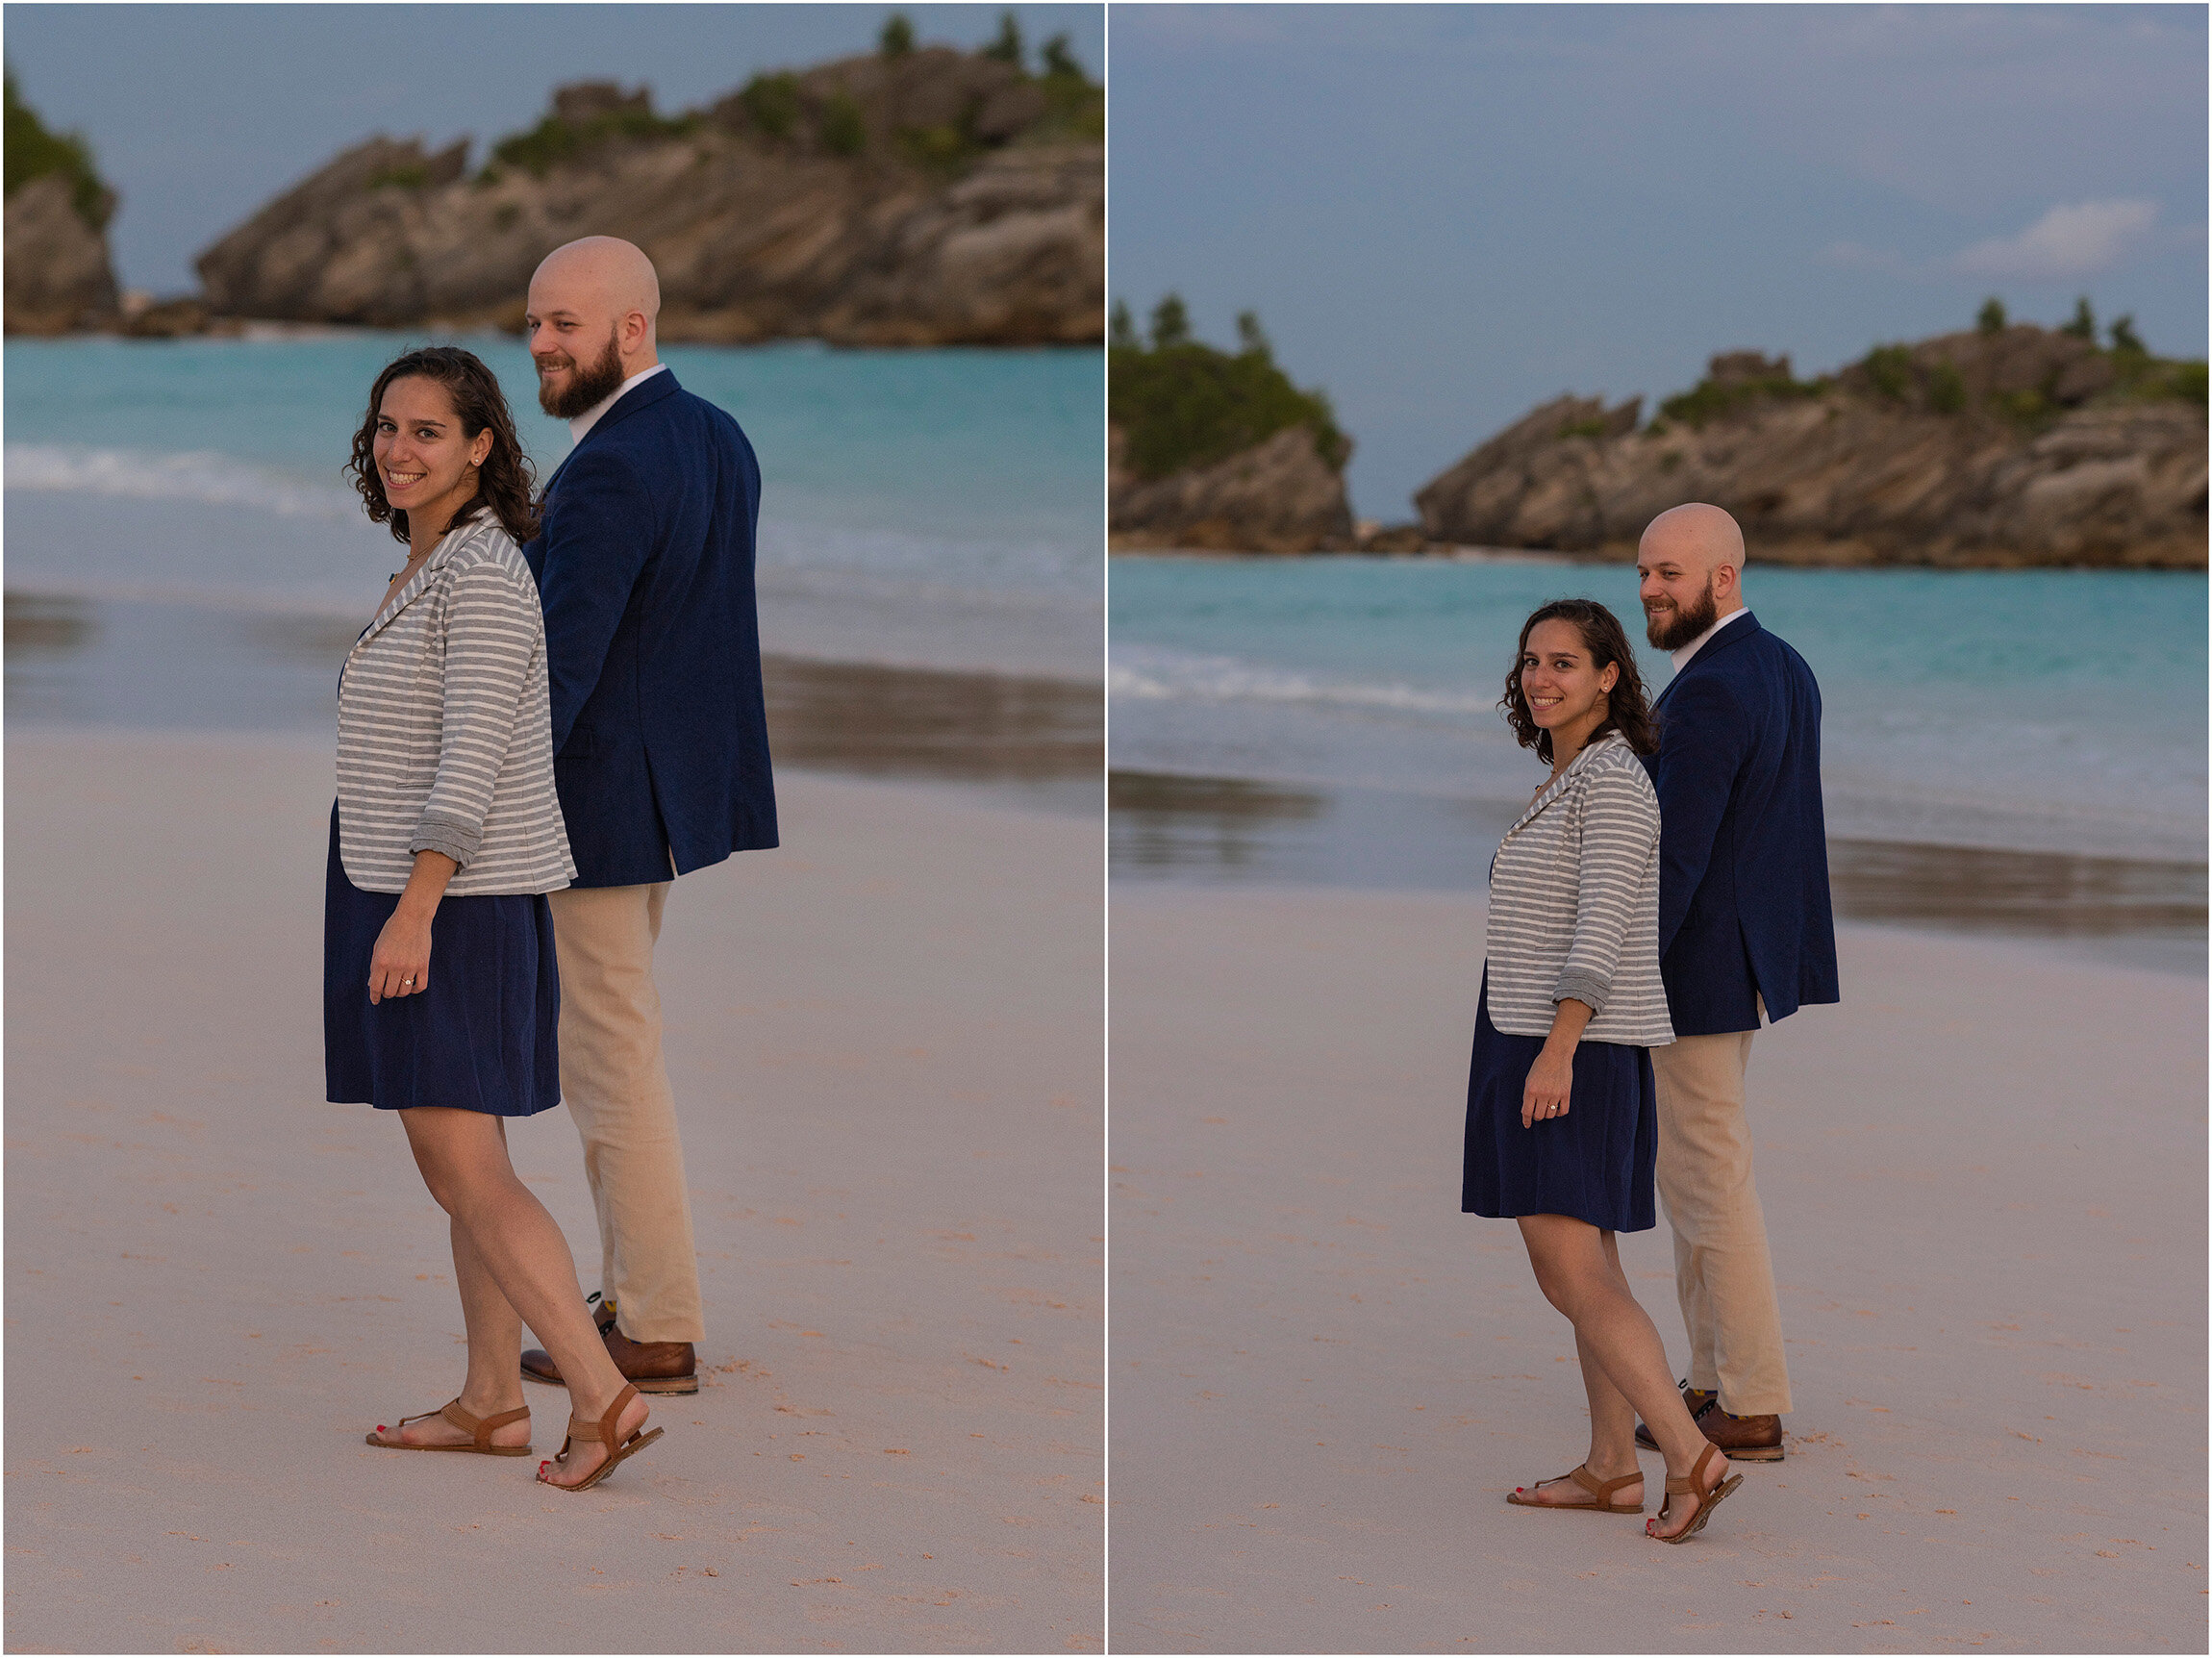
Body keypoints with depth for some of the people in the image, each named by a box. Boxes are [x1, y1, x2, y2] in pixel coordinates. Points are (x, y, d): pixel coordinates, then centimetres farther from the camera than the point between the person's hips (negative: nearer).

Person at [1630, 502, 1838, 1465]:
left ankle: (1750, 1412, 4)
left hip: (1692, 965, -10)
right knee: (1692, 1168, 18)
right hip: (1747, 953, 10)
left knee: (1707, 1179, -2)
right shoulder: (1783, 669, 9)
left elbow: (1673, 859, -25)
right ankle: (1717, 1378, 24)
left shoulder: (1706, 695, -22)